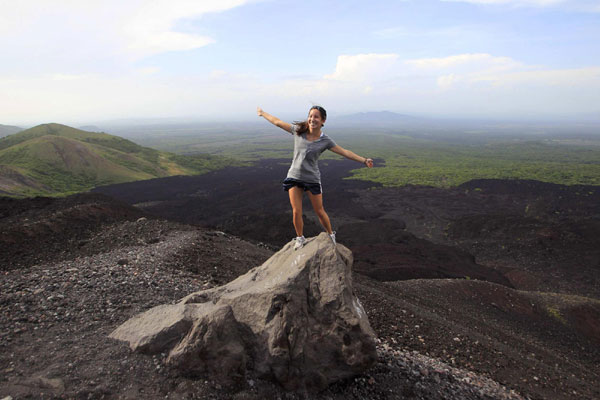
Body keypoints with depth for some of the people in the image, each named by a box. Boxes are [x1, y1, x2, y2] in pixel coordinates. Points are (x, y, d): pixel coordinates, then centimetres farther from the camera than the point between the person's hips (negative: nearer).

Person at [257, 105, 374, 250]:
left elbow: (345, 152, -7)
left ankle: (331, 235, 32)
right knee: (296, 212, 1)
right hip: (294, 177, 2)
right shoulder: (298, 130, -4)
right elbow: (278, 122, 6)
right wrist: (262, 113, 16)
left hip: (312, 179, -1)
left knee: (319, 211, 7)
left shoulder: (325, 141, -7)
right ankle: (300, 238, 25)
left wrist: (364, 160, -11)